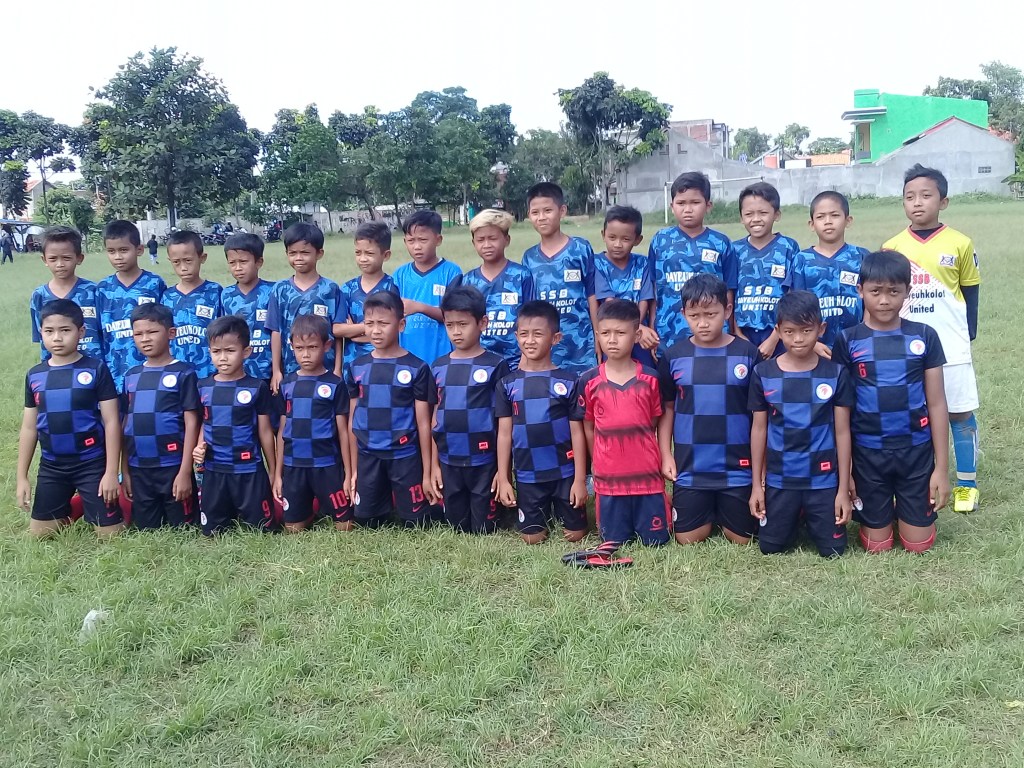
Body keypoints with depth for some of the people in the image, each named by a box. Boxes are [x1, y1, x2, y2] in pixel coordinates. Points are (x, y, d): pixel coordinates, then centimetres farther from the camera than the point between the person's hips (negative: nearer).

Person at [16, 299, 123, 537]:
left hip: (92, 463, -4)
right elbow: (29, 428, 9)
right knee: (38, 535, 9)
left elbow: (111, 422, -9)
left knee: (111, 535, -4)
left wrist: (111, 471, -12)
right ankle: (71, 510, 36)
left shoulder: (96, 370, -10)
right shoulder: (34, 375, 3)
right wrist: (22, 476, 7)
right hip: (51, 466, 4)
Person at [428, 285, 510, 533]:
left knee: (483, 531, 4)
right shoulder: (438, 367, 6)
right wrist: (434, 465, 7)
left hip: (484, 462, -4)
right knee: (456, 529, 13)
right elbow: (434, 419, 10)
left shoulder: (495, 365, -6)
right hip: (448, 463, 4)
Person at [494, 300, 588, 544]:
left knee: (574, 534, 7)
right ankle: (543, 517, 38)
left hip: (565, 474, -1)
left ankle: (559, 516, 38)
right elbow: (504, 433, 1)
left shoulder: (568, 381, -6)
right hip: (527, 477, 1)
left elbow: (577, 432, -4)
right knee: (532, 537, 7)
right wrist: (503, 478, -2)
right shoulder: (507, 384, -1)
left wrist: (580, 479, -6)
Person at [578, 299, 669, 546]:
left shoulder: (651, 378, -2)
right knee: (614, 542, 6)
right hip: (608, 478, 0)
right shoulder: (589, 381, -1)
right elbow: (588, 427, 8)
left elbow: (655, 425, 6)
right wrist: (597, 465, 8)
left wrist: (663, 462, 3)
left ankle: (643, 520, 34)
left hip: (648, 476, 0)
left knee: (655, 541, 4)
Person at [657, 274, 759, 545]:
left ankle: (721, 513, 38)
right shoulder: (673, 356, -2)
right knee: (687, 539, 5)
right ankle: (709, 515, 36)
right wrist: (665, 454, 0)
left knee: (741, 539, 7)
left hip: (737, 467, -1)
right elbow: (667, 408, 7)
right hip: (690, 467, 1)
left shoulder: (747, 354, -5)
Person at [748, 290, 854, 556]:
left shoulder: (835, 374, -6)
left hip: (824, 480, -1)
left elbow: (842, 432, -3)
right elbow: (759, 429, 2)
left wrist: (843, 489, -4)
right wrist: (757, 484, 2)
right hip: (779, 480, 1)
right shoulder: (763, 373, -4)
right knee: (770, 547, 7)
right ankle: (795, 519, 37)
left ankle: (811, 519, 34)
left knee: (832, 550, 3)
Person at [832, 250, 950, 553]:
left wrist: (942, 467, -2)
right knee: (877, 545, 8)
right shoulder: (847, 341, -5)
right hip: (868, 453, 0)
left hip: (916, 451, 1)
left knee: (918, 545, 7)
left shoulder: (924, 337, -3)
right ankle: (879, 513, 40)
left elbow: (937, 404, 0)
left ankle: (903, 508, 37)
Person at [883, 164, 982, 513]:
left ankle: (967, 484, 19)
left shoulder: (960, 244, -4)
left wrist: (968, 334, 3)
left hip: (950, 347, -1)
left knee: (960, 413, 6)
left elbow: (971, 292, 5)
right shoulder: (891, 247, 0)